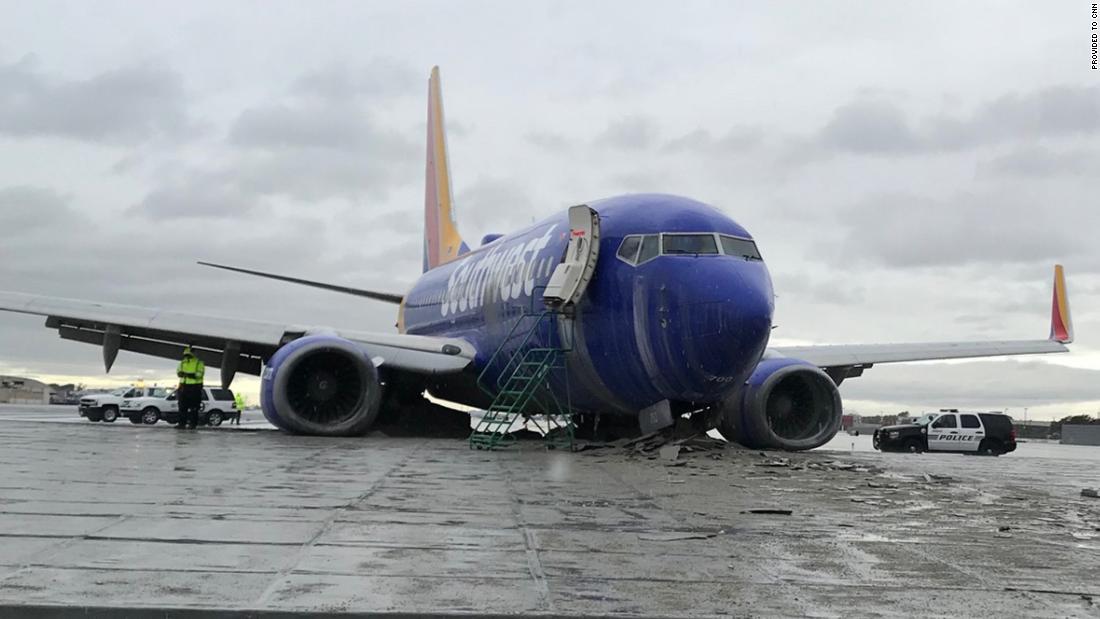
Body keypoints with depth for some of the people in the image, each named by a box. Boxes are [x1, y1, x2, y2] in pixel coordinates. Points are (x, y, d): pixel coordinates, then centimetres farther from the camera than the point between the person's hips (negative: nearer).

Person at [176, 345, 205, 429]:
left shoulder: (199, 363, -2)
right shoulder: (183, 362, 16)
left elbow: (200, 373, -13)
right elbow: (178, 371, 10)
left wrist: (192, 375, -28)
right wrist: (181, 373, -13)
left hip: (195, 387, -5)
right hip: (184, 386, 5)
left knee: (193, 407, -6)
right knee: (182, 406, 4)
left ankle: (193, 423, -3)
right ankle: (182, 422, 8)